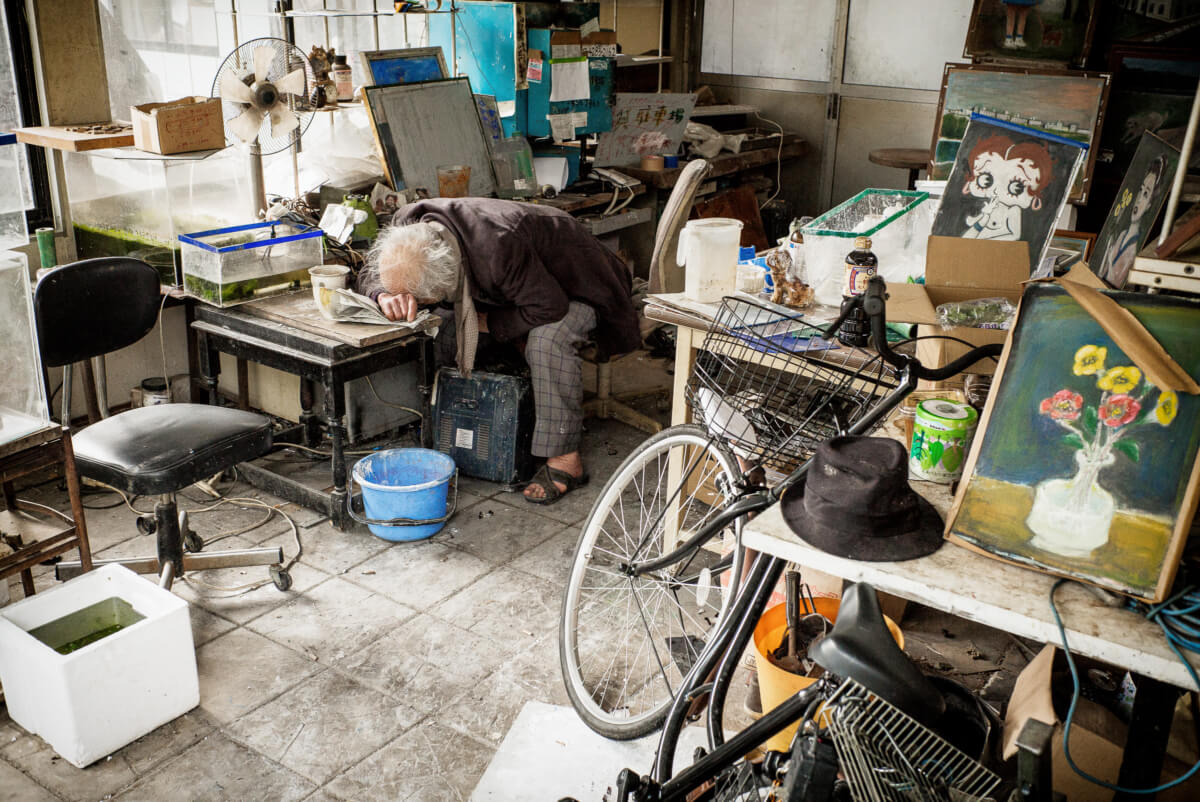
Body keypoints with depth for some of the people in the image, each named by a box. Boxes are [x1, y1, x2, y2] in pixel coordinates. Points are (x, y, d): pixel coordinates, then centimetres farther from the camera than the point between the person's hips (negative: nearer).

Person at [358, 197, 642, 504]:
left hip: (574, 287, -7)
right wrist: (386, 295, -29)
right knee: (442, 331, -10)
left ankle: (566, 460, -27)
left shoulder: (498, 248, -44)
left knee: (547, 339, -38)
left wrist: (486, 324, -24)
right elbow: (369, 275, -5)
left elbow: (549, 309, -36)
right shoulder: (407, 226, -22)